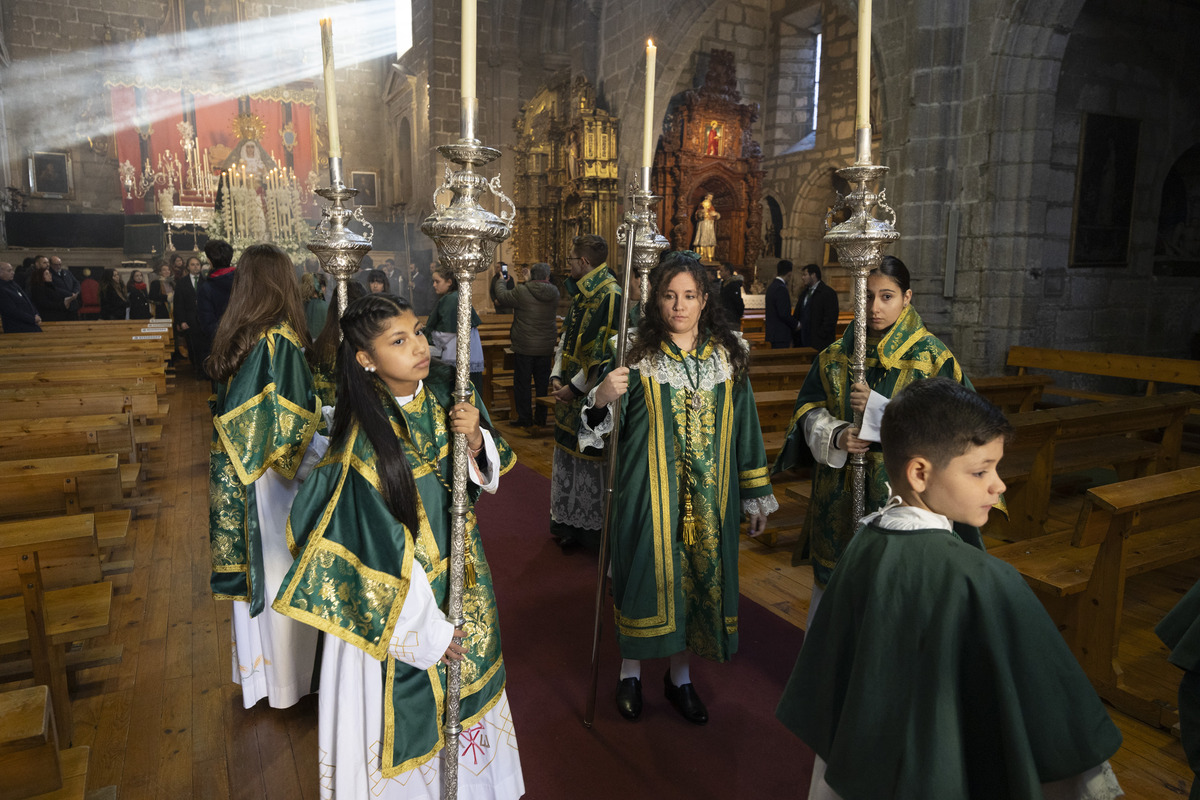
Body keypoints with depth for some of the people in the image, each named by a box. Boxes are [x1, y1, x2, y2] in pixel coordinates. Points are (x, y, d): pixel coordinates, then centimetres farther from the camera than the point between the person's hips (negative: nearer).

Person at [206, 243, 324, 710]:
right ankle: (285, 683, 24)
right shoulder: (281, 340, -20)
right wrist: (321, 462, -11)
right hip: (271, 483, -8)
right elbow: (291, 426, -23)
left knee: (251, 569, 20)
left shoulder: (235, 337, 3)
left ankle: (254, 667, 39)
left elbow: (230, 411, 12)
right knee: (280, 574, 7)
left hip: (235, 475, 8)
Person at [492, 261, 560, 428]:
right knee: (542, 383, 13)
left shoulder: (522, 292, -16)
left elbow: (501, 297, -4)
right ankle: (541, 418, 20)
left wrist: (500, 281, 15)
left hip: (524, 347, -4)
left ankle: (524, 418, 11)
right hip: (546, 347, 4)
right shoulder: (554, 293, -3)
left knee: (522, 382, 7)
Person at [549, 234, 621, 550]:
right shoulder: (581, 293, 12)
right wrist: (557, 376, 3)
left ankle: (591, 528, 17)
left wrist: (575, 387, -17)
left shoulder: (610, 295, -18)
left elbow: (606, 353, -22)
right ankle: (569, 523, 31)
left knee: (590, 460, 1)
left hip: (593, 397, -9)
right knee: (568, 456, 16)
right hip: (570, 391, 9)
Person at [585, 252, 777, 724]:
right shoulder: (637, 357, -5)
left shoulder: (729, 356, 3)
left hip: (709, 496, 3)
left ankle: (680, 675, 34)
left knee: (700, 575, 11)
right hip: (650, 491, -2)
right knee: (648, 573, 6)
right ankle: (630, 671, 31)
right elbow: (602, 429, -6)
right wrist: (602, 399, -29)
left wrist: (757, 495, 8)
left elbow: (745, 429, 7)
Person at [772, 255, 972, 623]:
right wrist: (836, 436, -14)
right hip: (840, 493, 3)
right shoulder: (837, 355, 6)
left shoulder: (933, 356, -5)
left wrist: (881, 410, -19)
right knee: (833, 579, 13)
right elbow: (809, 410, 7)